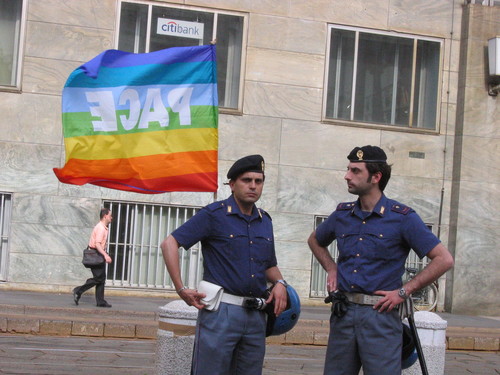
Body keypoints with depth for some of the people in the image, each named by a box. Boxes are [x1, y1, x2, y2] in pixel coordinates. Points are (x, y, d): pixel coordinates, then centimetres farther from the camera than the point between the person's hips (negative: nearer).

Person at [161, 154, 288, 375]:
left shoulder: (265, 221, 14)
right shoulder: (214, 215, -4)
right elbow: (170, 243, -8)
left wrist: (279, 283, 3)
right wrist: (181, 289, -14)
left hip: (256, 316, 6)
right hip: (221, 312, -6)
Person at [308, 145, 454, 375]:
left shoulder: (402, 217, -6)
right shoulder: (343, 214, 8)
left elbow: (444, 260, -10)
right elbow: (315, 240, 30)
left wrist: (403, 291, -12)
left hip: (380, 315, -5)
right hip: (343, 313, 5)